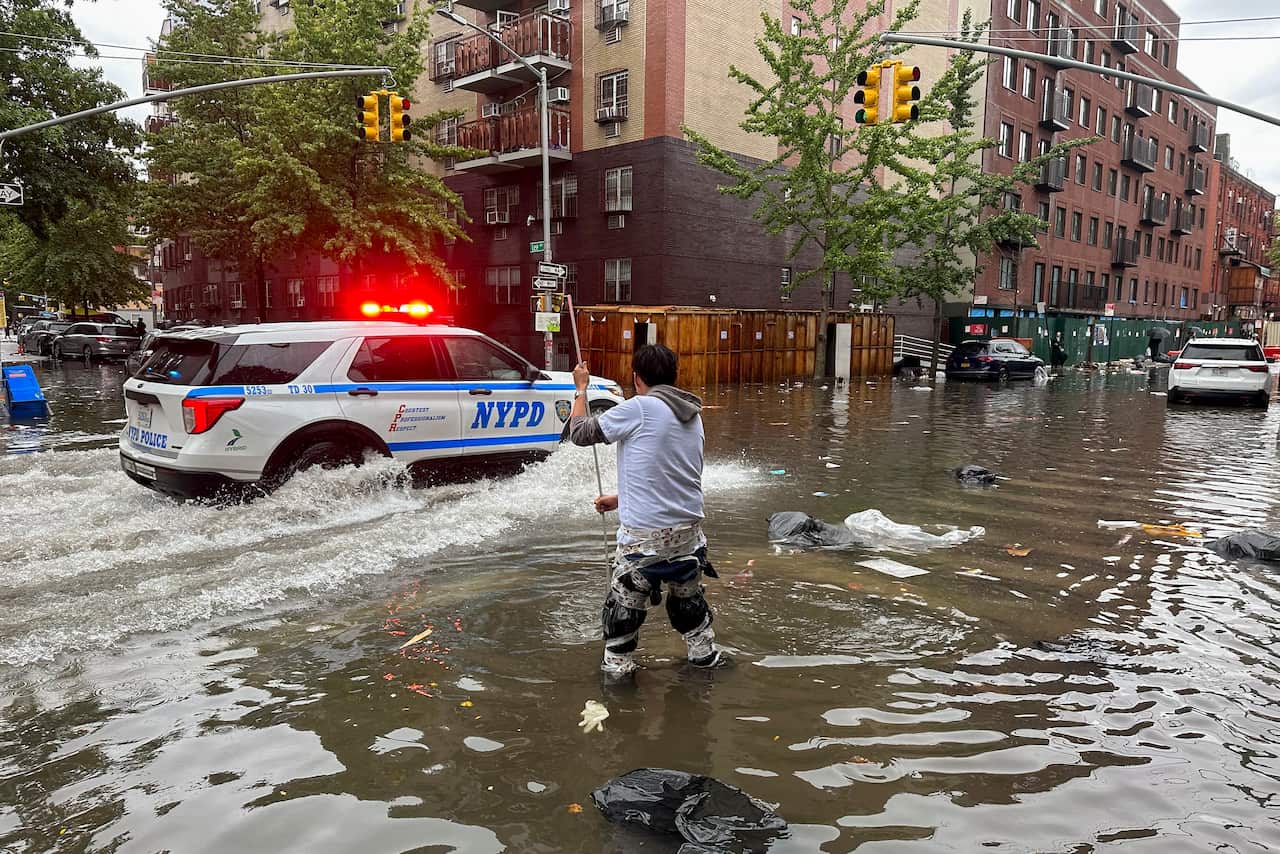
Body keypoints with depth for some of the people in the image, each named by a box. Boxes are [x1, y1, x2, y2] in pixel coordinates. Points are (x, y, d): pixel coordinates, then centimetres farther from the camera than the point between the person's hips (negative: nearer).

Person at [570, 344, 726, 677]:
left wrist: (581, 388, 12)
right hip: (689, 528, 7)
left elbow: (580, 432, -4)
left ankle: (616, 669, 18)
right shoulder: (693, 416, 10)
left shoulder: (639, 409, -13)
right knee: (688, 596, 26)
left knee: (624, 605, 8)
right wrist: (620, 499, 25)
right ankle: (705, 654, 39)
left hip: (644, 534, -7)